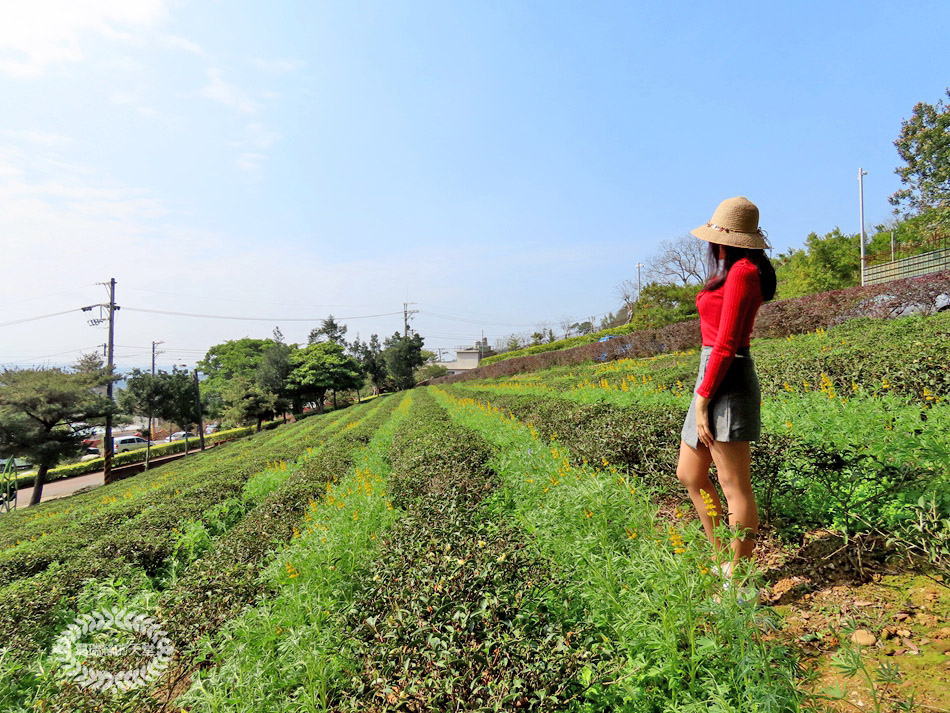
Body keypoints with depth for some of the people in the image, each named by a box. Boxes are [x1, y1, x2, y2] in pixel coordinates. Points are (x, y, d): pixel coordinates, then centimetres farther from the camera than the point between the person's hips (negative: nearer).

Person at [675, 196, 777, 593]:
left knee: (734, 486, -1)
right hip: (714, 378, 10)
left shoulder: (741, 271, -13)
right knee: (689, 474, 16)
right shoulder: (739, 271, 16)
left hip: (726, 381, -10)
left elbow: (726, 343, -18)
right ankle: (723, 558, 29)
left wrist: (702, 399, -17)